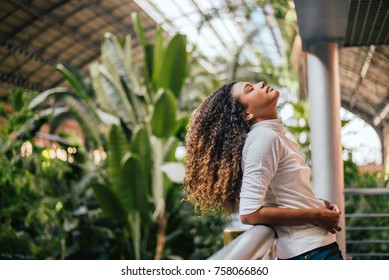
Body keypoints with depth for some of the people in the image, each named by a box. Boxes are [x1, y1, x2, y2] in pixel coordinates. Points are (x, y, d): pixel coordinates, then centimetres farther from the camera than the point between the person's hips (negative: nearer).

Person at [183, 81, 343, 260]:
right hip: (309, 251, -9)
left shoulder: (274, 135, 12)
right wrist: (316, 215, -17)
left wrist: (319, 204, 3)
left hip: (319, 244, 9)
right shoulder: (264, 137, -16)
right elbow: (250, 213, -24)